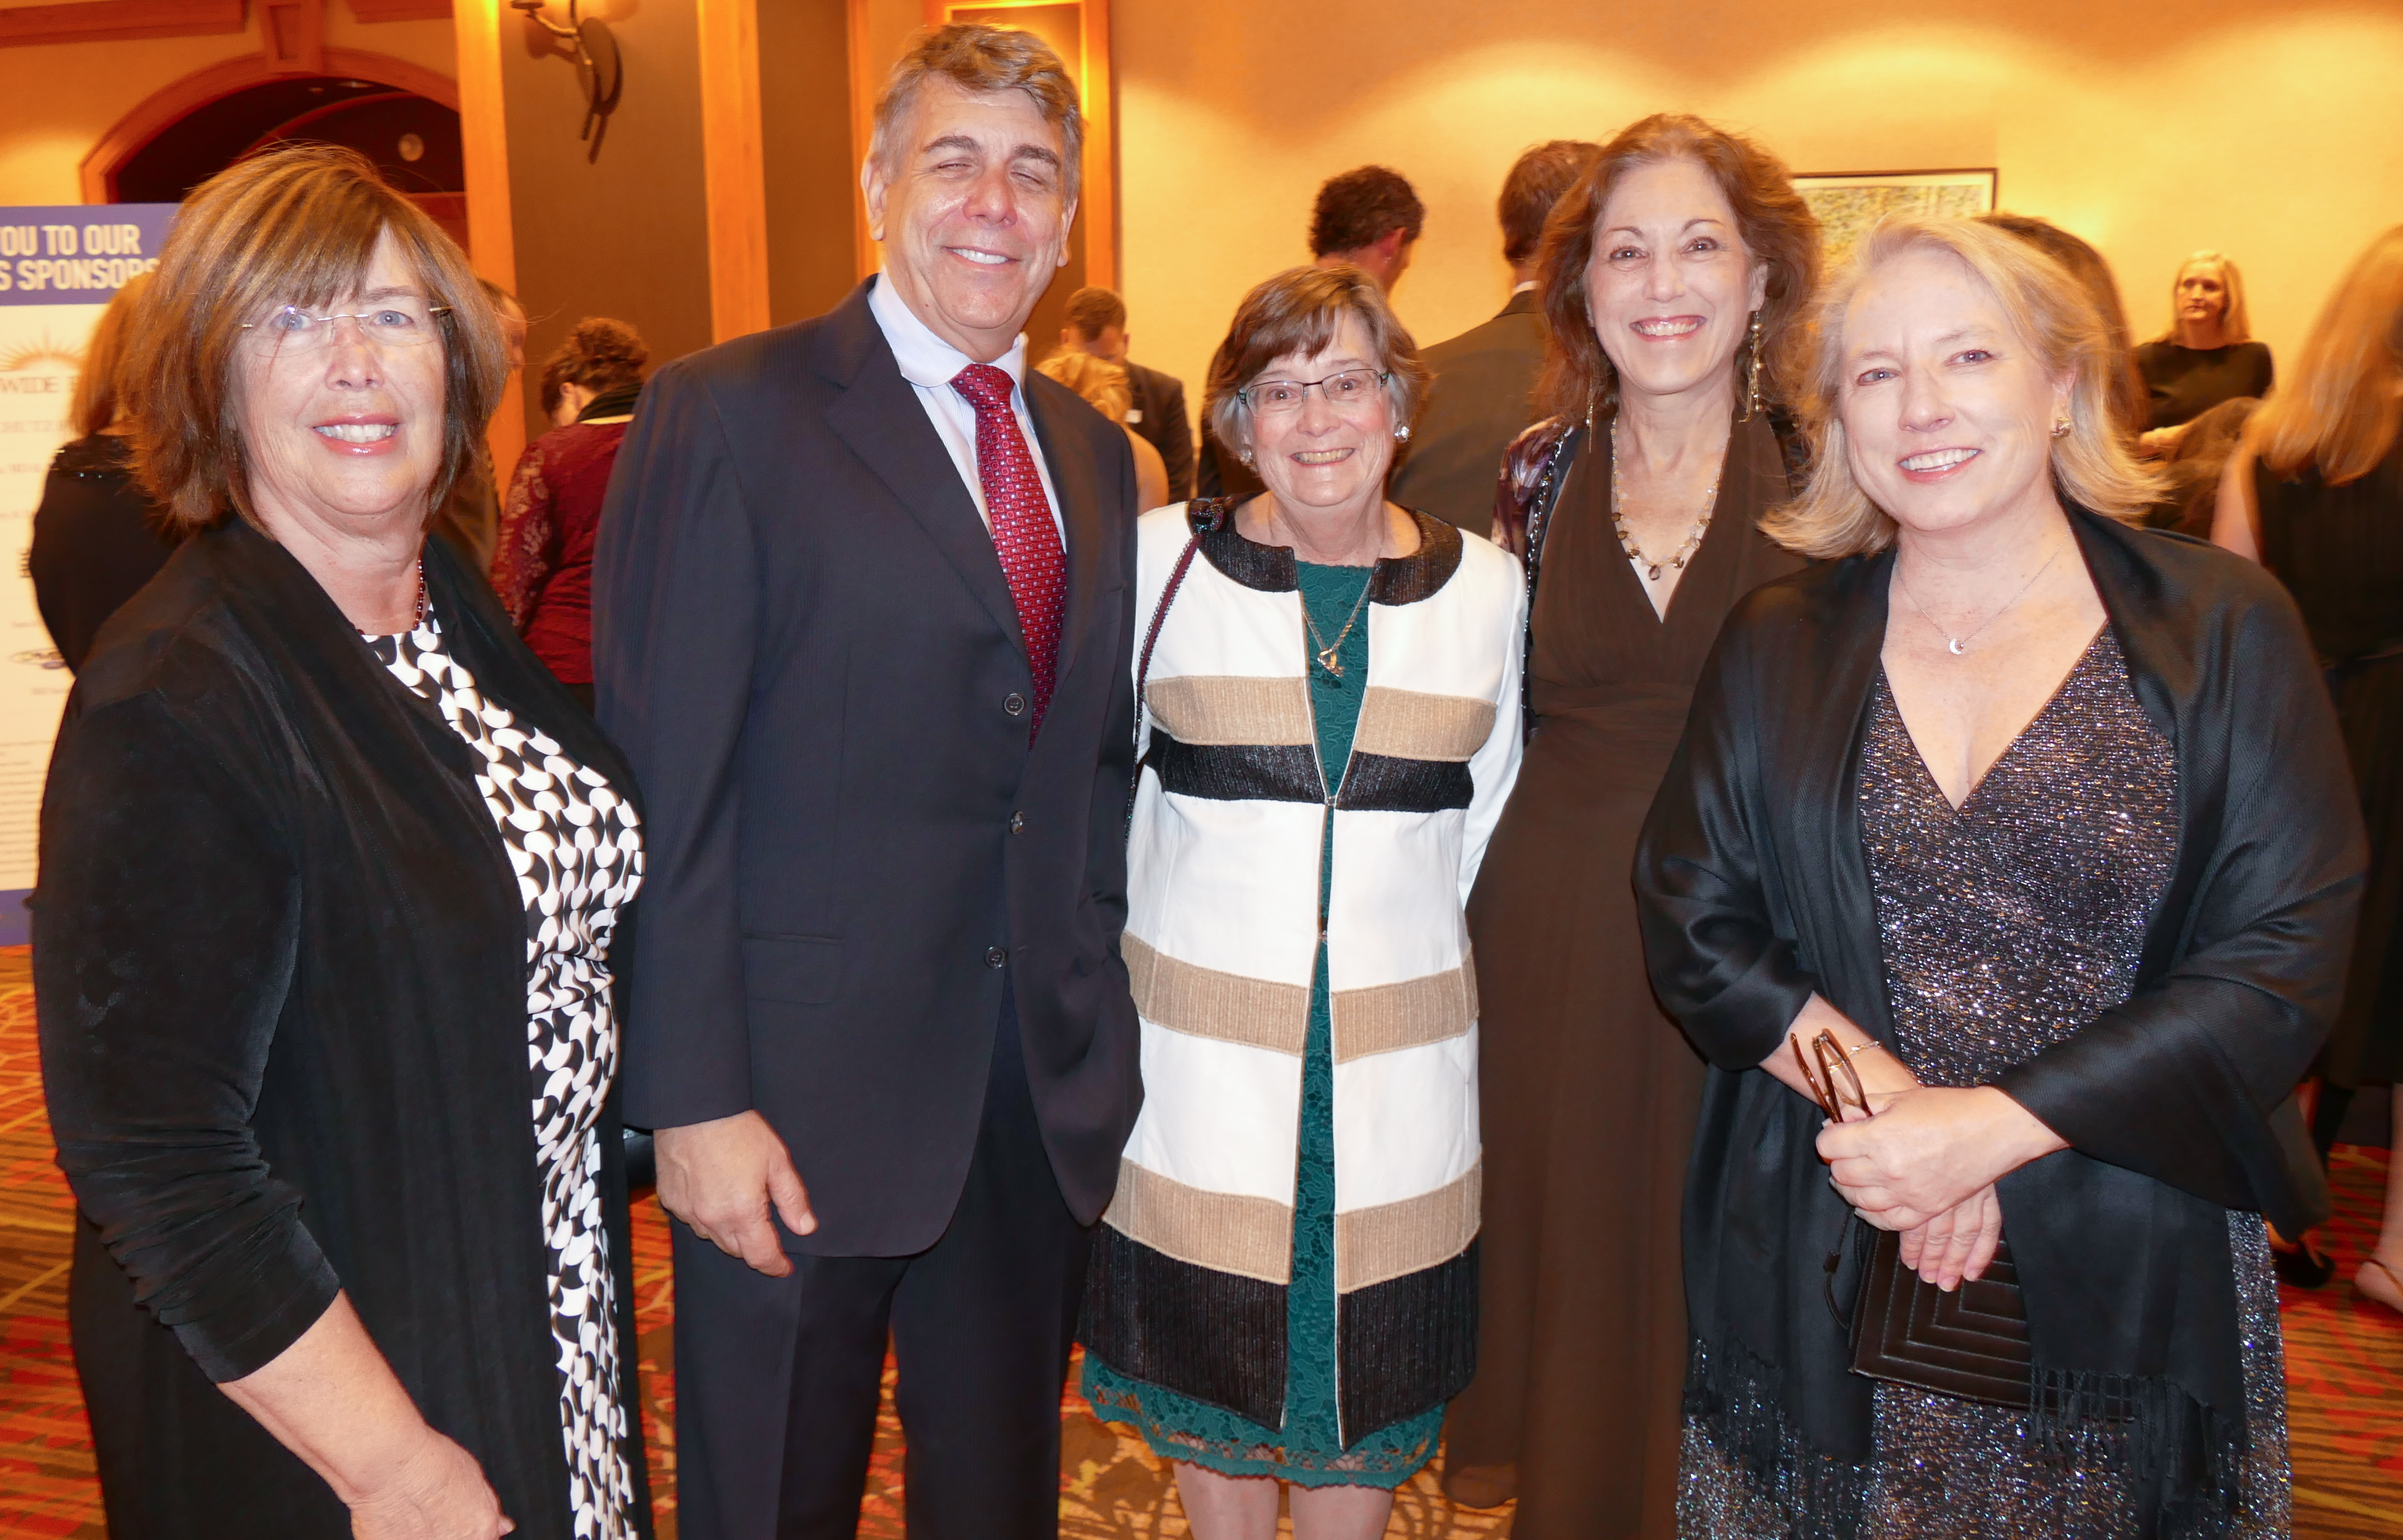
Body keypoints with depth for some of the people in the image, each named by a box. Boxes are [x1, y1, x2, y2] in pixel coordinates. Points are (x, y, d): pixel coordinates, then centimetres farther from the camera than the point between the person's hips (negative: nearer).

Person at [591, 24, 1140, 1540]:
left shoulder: (1098, 453, 10)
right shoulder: (726, 414, -8)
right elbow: (663, 789, -12)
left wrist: (1113, 1020, 8)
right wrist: (695, 1100, -15)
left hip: (1052, 1091, 6)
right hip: (803, 1096, -5)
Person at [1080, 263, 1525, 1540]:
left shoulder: (1485, 586, 2)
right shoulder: (1163, 558, -3)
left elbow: (1488, 814, 10)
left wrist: (1405, 926, 6)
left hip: (1402, 1039, 2)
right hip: (1200, 1025, -1)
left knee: (1368, 1360, 14)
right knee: (1214, 1340, 13)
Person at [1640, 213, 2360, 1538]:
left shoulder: (2220, 629, -2)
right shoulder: (1778, 646, 4)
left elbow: (2288, 956, -7)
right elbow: (1694, 920, -1)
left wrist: (1995, 1126, -16)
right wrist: (1882, 1100, -15)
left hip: (2132, 1268, -1)